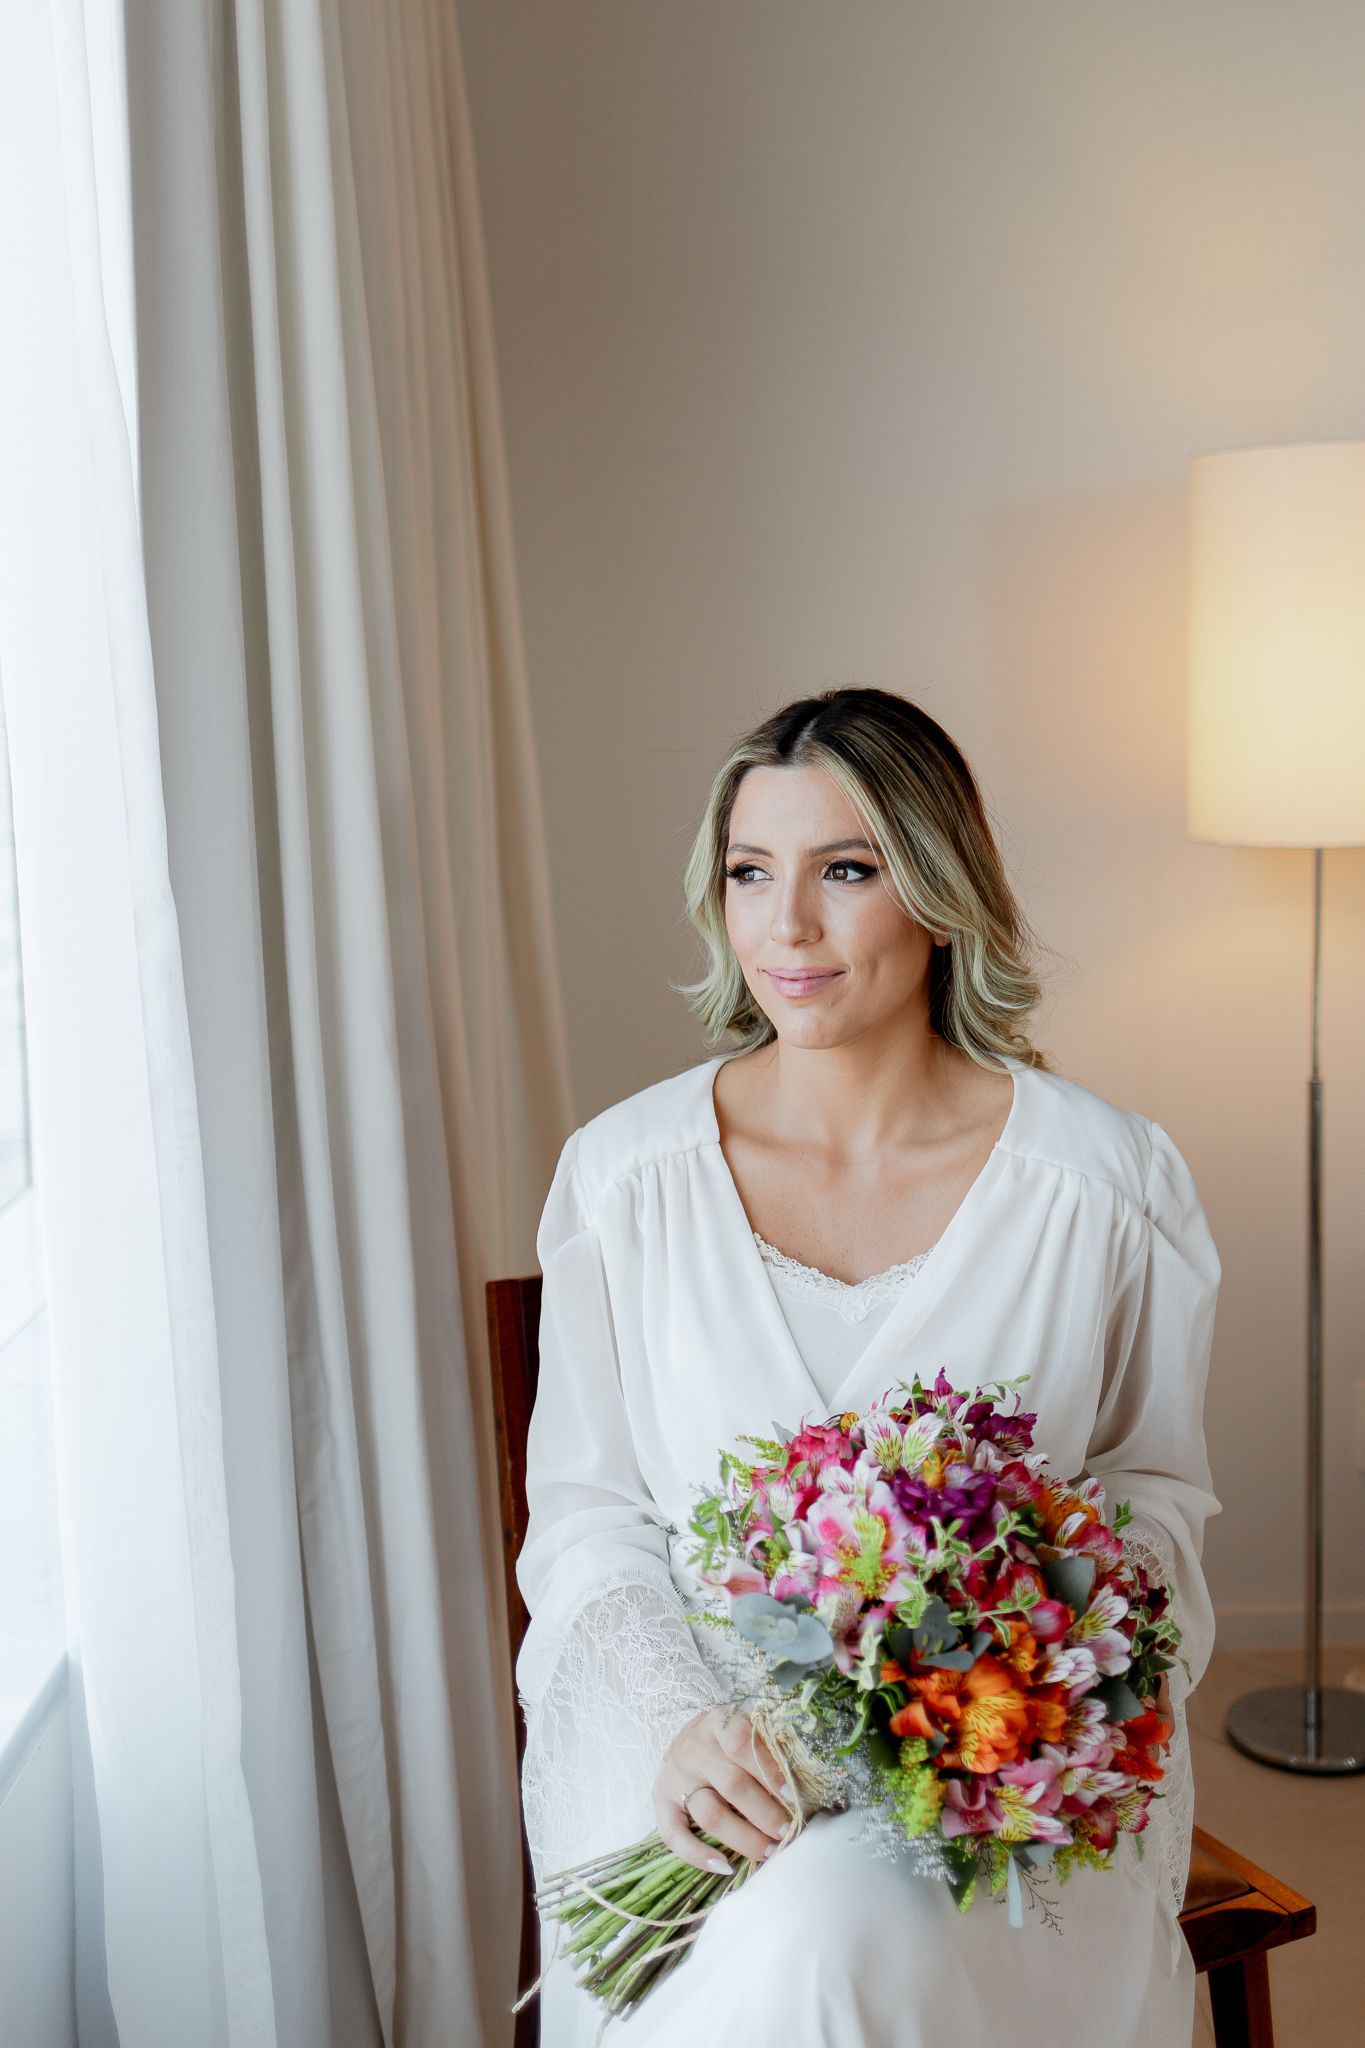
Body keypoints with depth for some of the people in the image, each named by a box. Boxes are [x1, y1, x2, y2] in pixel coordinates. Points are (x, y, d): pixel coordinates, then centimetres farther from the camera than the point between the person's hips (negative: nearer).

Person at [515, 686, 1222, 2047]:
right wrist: (683, 1718, -14)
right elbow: (587, 1505, 4)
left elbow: (1157, 1488, 8)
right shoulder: (622, 1172, -1)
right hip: (691, 1708, 1)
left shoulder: (1111, 1181, -4)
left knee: (840, 1934, -31)